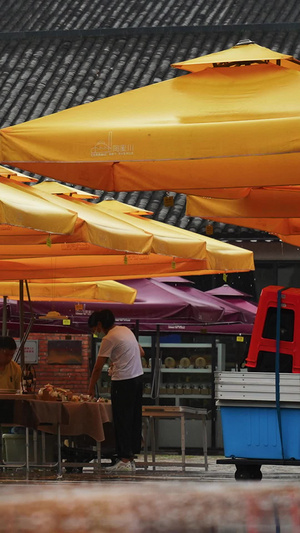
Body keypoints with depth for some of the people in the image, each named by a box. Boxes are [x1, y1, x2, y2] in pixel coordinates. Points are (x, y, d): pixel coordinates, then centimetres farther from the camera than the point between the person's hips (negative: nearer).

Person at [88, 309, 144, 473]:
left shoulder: (109, 339, -13)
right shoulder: (126, 330, 12)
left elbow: (98, 368, -9)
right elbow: (141, 352, 22)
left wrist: (91, 389, 1)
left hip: (123, 382, -9)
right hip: (138, 376, 9)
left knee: (121, 421, -3)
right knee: (134, 419, 11)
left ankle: (125, 460, -4)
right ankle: (131, 457, 15)